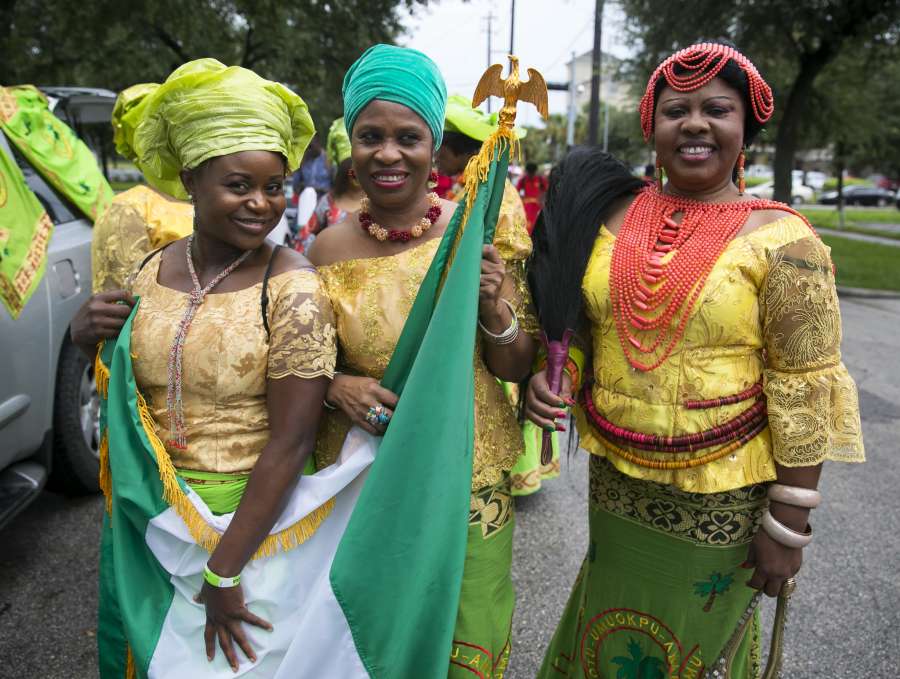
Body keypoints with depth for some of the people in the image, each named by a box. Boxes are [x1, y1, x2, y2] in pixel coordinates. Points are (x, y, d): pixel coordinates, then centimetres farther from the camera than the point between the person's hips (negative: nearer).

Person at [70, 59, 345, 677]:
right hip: (151, 524, 5)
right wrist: (89, 338, -10)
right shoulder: (152, 270, -3)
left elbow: (291, 443, -20)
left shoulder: (293, 290, -19)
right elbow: (122, 390, 12)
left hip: (255, 525, -5)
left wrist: (221, 572, -16)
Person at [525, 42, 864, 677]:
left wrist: (788, 524, -11)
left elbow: (803, 386, -11)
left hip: (721, 500, -3)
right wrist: (553, 375, -7)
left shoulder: (780, 239, -11)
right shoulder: (615, 215, 1)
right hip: (615, 481, 4)